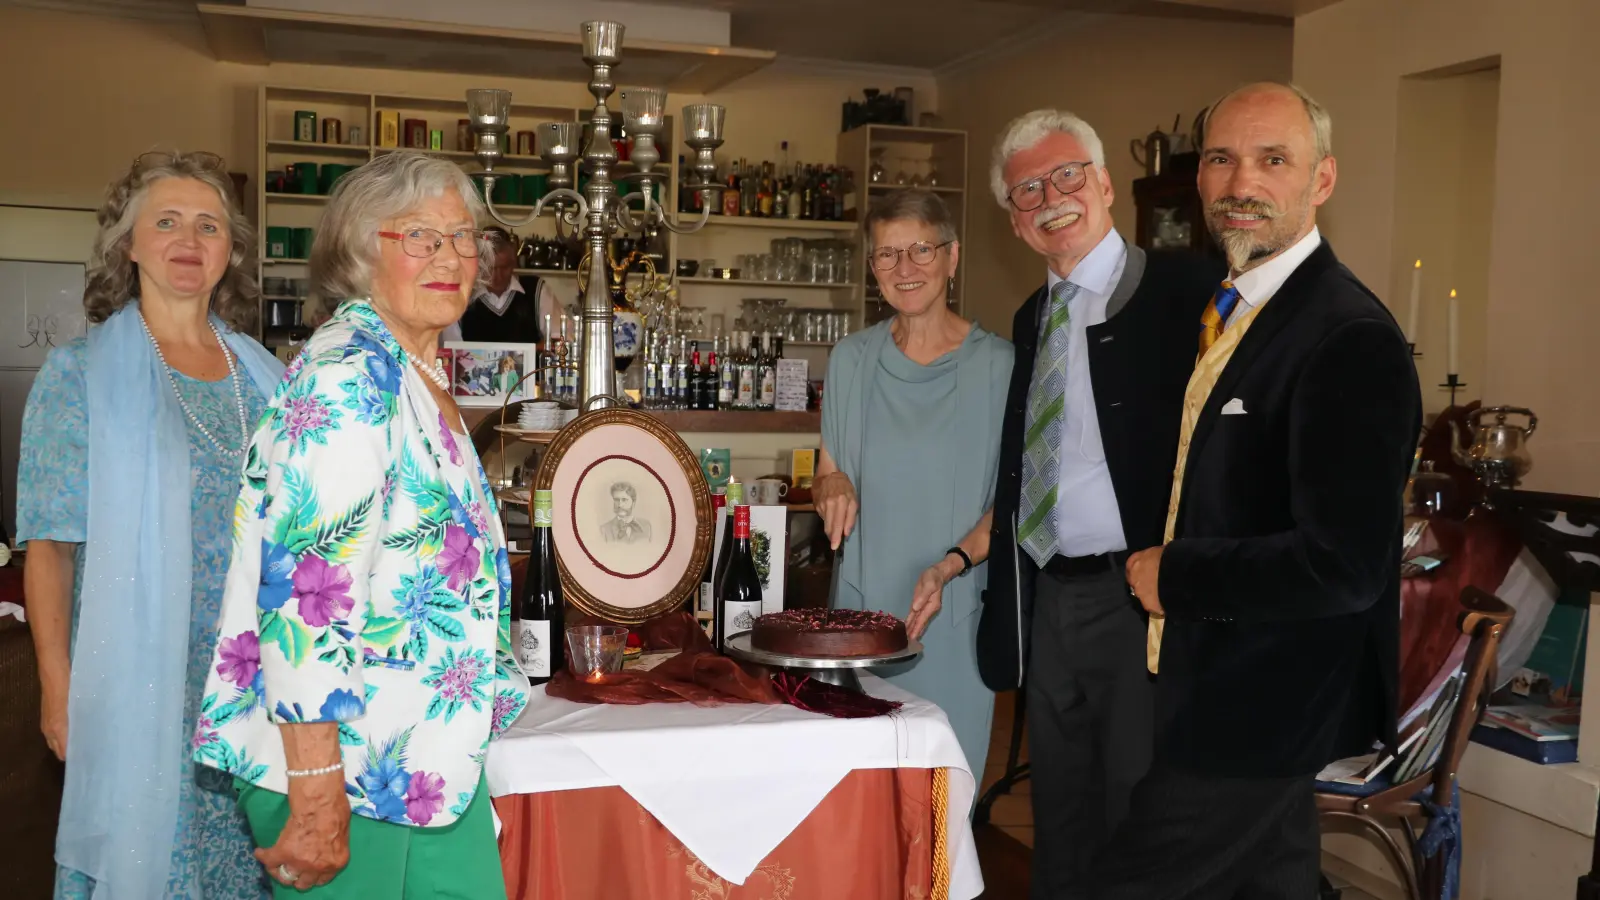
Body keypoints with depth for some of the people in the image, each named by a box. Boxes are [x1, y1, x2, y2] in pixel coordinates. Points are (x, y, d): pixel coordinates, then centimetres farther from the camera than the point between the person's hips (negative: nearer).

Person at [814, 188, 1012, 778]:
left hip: (956, 613, -2)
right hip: (863, 603, 3)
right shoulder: (851, 359, 7)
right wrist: (831, 487, -8)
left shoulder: (997, 365, -3)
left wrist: (951, 565, -17)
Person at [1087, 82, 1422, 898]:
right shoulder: (1222, 308, 8)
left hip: (1259, 713, -9)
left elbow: (1343, 565, -28)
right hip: (1227, 687, 9)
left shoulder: (1351, 339, -22)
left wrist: (1174, 576, -18)